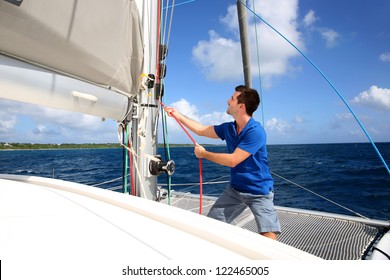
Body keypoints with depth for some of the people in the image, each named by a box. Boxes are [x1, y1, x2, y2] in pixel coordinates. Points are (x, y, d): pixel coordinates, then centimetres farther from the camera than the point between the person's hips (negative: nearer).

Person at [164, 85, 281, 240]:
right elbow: (201, 130, 13)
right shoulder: (228, 128, 0)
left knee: (269, 236, -18)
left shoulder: (255, 131, -22)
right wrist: (178, 115, 16)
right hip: (235, 189, 6)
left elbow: (232, 160, -24)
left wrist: (204, 154, -12)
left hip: (259, 192, -6)